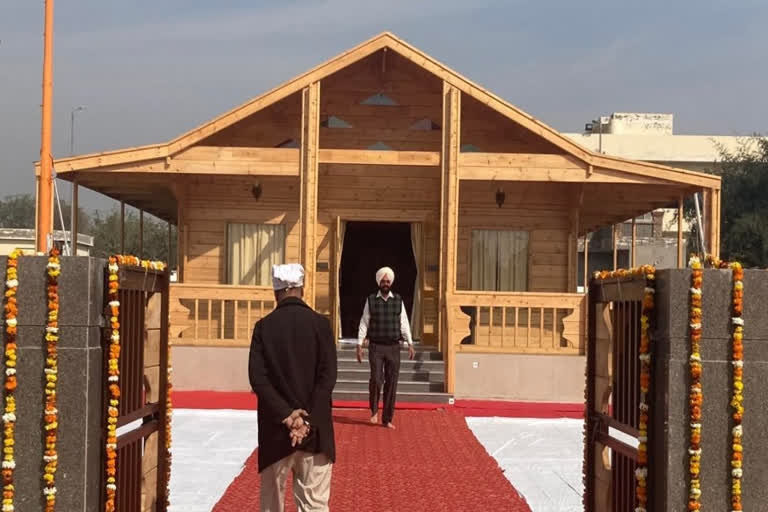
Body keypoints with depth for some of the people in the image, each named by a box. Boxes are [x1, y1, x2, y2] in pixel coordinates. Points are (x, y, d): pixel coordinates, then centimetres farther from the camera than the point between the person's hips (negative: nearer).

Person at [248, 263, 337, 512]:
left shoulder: (264, 326, 0)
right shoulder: (320, 323, -2)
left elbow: (258, 378, -8)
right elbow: (328, 377, -9)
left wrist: (286, 415, -9)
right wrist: (307, 419, -9)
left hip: (276, 427, 1)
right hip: (314, 426, -1)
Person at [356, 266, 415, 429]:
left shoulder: (398, 301, 6)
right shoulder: (371, 300, 3)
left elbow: (404, 323, 7)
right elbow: (364, 323, 3)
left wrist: (410, 344, 0)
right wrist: (359, 345, -2)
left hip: (393, 347, 2)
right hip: (376, 347, -2)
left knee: (391, 383, 2)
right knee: (376, 379, -14)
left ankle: (387, 419, 11)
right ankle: (374, 411, 12)